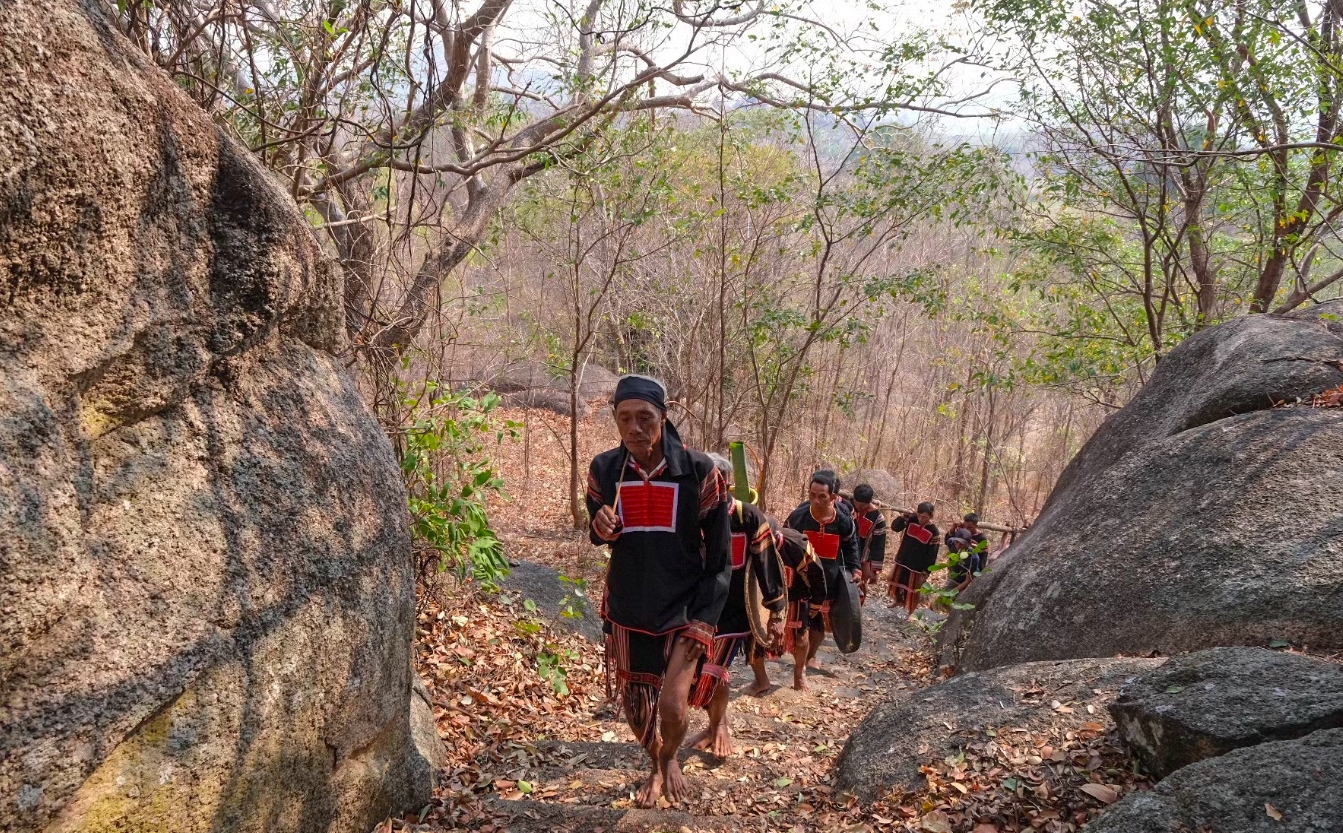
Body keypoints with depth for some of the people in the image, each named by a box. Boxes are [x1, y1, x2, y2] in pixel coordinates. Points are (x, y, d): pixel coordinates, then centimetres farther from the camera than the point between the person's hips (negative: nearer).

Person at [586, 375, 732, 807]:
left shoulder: (699, 472, -14)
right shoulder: (604, 469, -7)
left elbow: (719, 559, -6)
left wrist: (701, 620, -11)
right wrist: (600, 527, -13)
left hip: (684, 611, -3)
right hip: (626, 612, 3)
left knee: (672, 705, -16)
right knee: (634, 706, 13)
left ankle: (671, 758, 20)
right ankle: (656, 765, 45)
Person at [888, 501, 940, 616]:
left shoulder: (934, 532, -17)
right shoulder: (911, 519, -10)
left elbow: (932, 555, -13)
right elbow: (894, 528, -8)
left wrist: (925, 573, -13)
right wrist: (903, 517, -26)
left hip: (917, 566, -4)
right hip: (902, 560, 4)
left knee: (912, 589, 5)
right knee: (896, 581, 20)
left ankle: (909, 611, 25)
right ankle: (898, 600, 47)